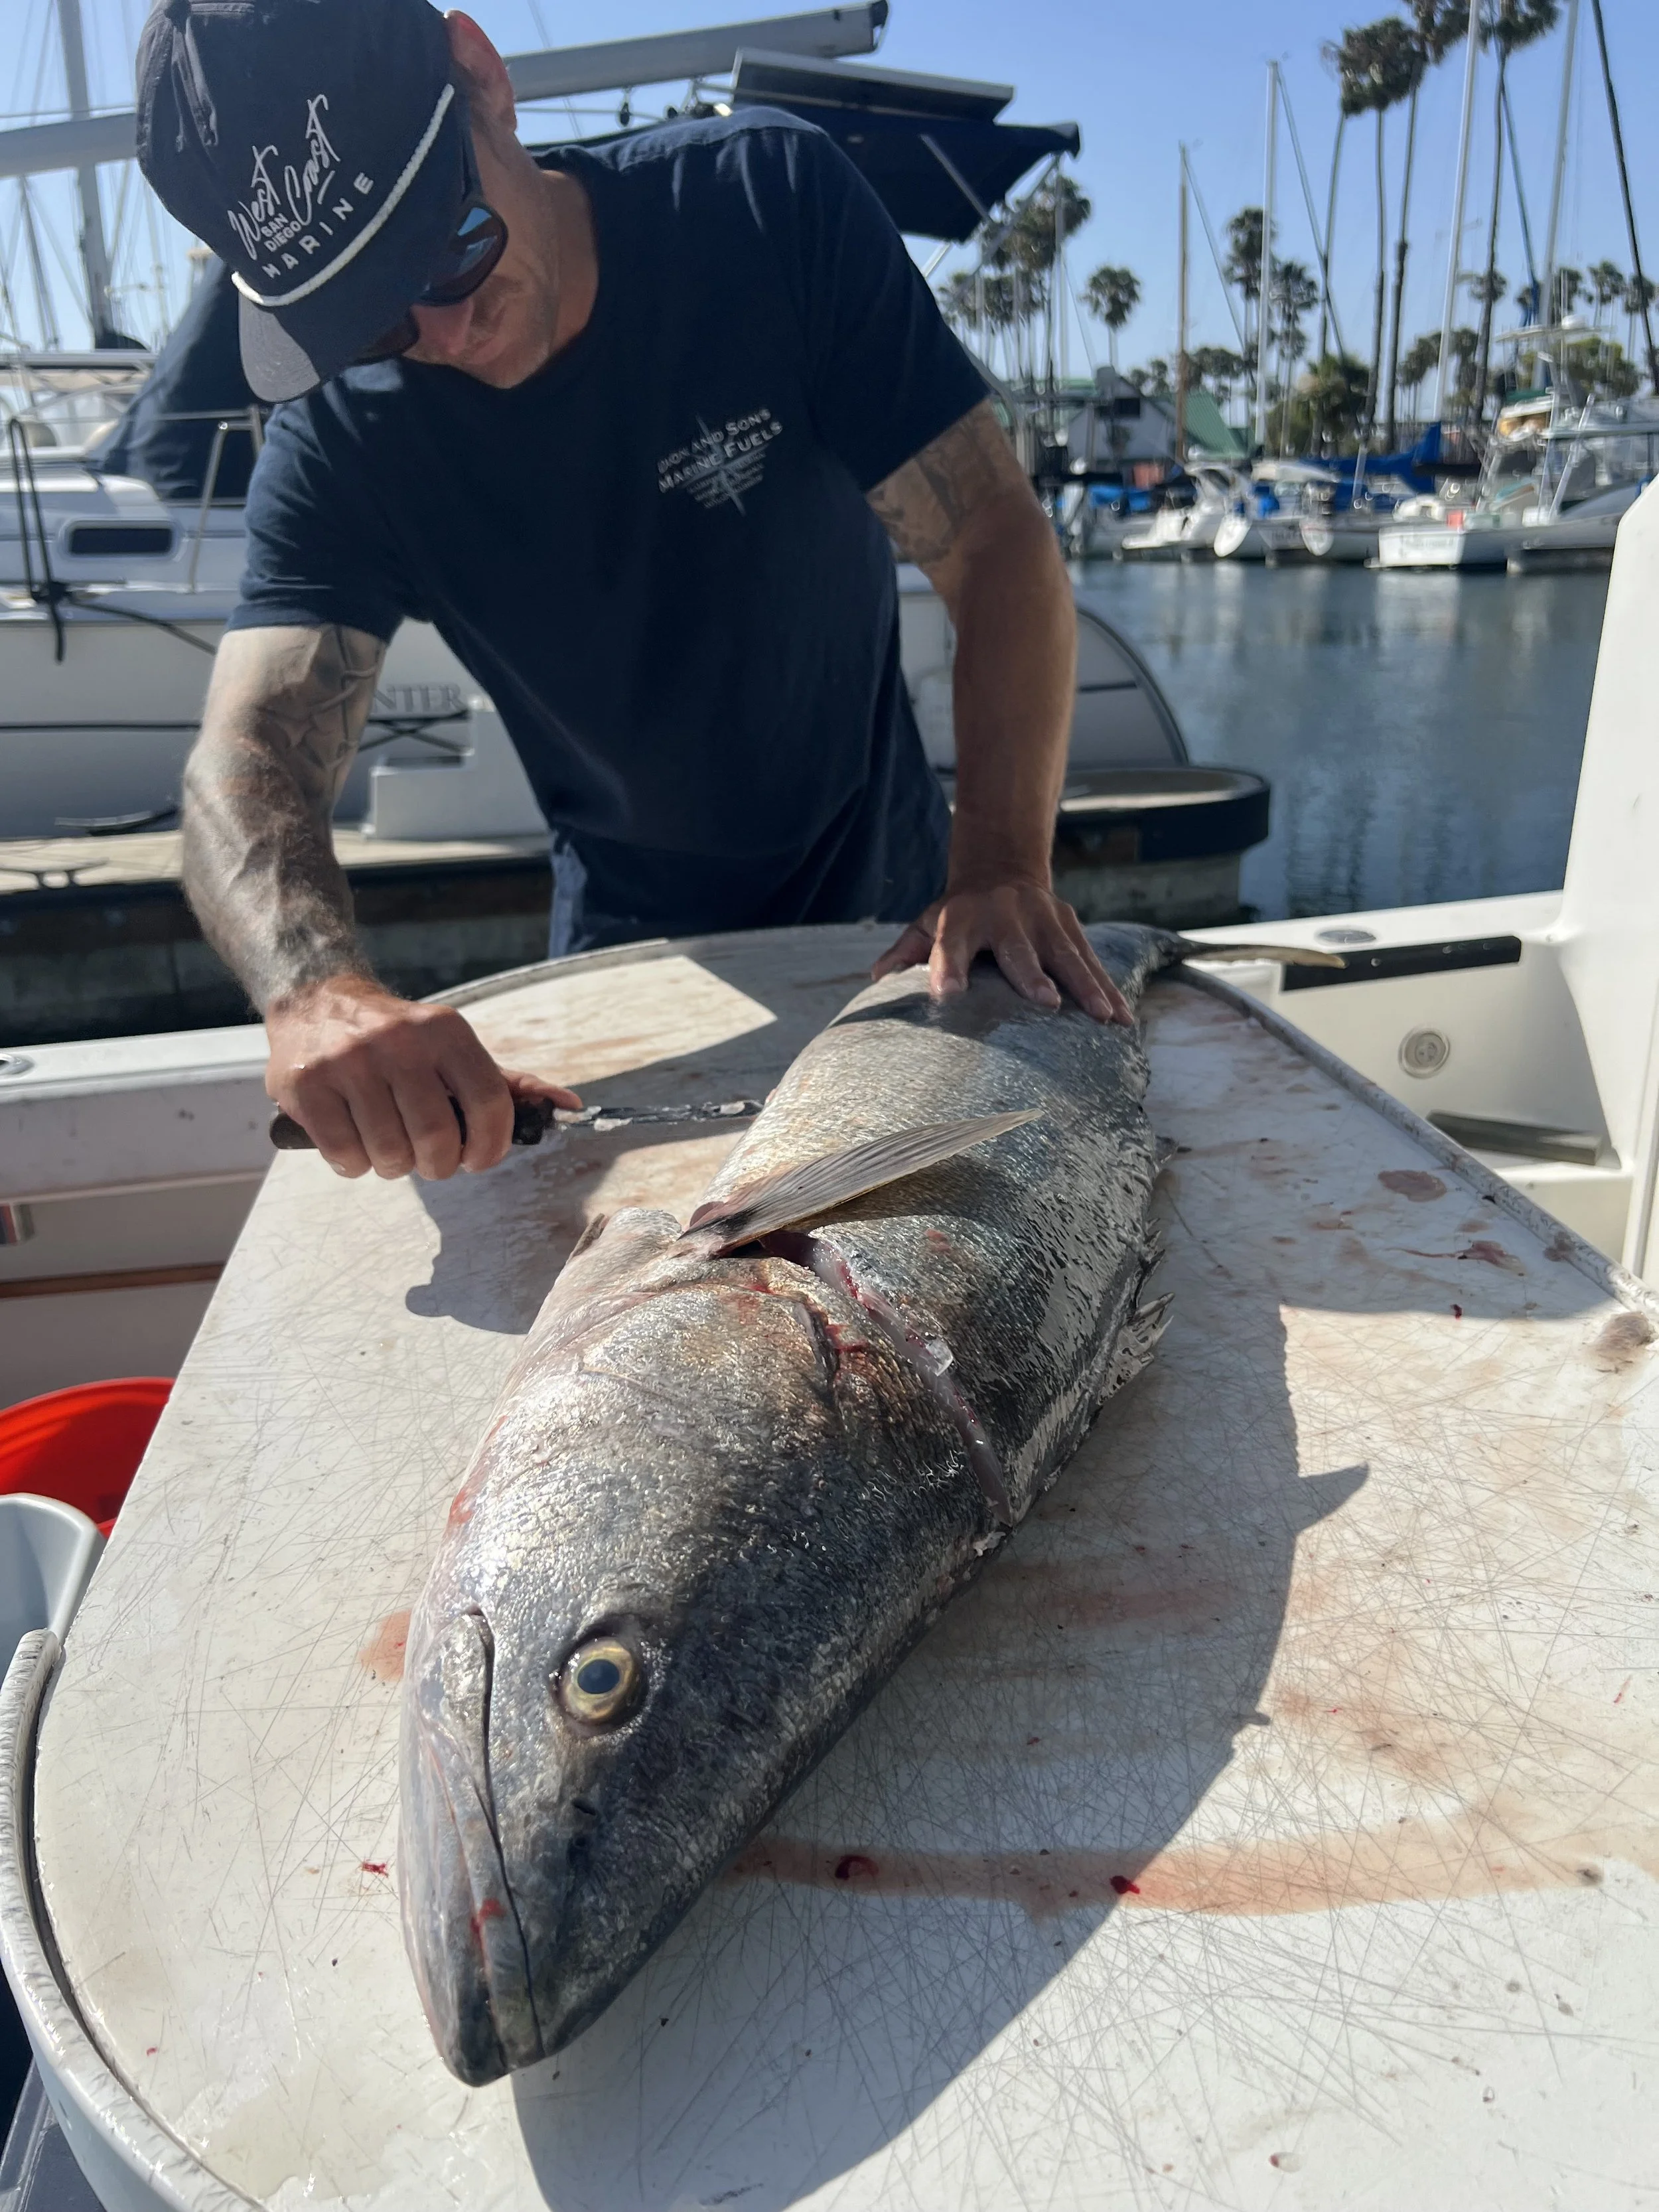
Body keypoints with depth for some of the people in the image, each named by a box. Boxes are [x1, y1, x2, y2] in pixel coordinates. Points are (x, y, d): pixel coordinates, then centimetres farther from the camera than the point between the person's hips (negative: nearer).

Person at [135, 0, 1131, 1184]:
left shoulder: (767, 200, -19)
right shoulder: (340, 443, -17)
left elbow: (999, 544, -22)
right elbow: (250, 753, -28)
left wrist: (1004, 867, -37)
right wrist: (320, 990, -51)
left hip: (896, 921, 0)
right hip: (633, 957, 1)